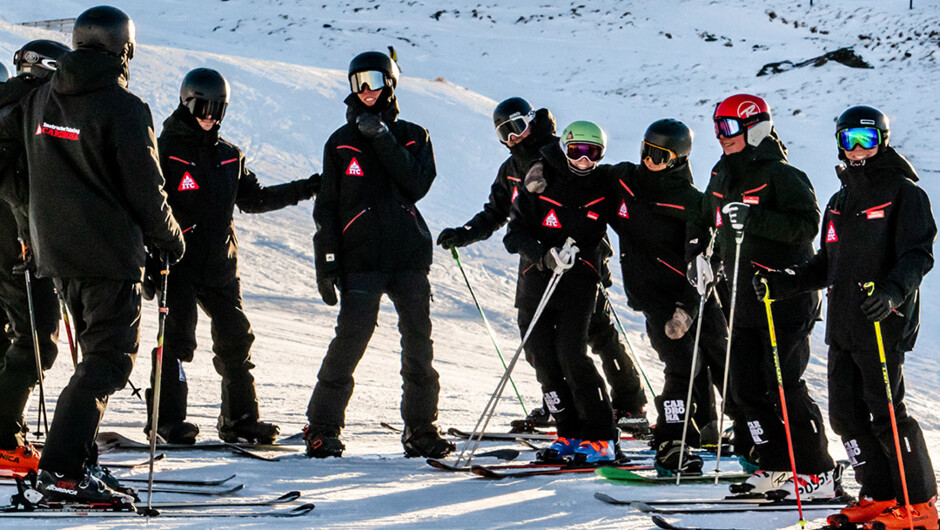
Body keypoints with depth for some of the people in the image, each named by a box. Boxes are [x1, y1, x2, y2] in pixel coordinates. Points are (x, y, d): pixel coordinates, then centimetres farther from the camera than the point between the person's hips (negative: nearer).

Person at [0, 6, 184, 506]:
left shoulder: (40, 98, 7)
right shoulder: (124, 108, -13)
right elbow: (146, 191, -11)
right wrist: (171, 239, 5)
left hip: (56, 253, 7)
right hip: (110, 254, -7)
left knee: (99, 354, 19)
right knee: (110, 359, -5)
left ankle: (76, 463, 18)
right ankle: (61, 469, -14)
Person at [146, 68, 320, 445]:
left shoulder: (229, 156, 14)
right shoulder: (166, 150, -3)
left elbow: (252, 199, 23)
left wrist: (305, 189, 19)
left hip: (220, 265, 6)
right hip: (178, 262, -6)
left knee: (236, 339, 5)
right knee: (177, 339, -8)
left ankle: (240, 418, 14)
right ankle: (168, 419, 0)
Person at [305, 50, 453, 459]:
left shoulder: (413, 137, 11)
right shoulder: (341, 143, 9)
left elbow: (418, 185, -7)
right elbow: (326, 207, 9)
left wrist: (384, 141, -12)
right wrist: (326, 261, 1)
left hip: (409, 256, 2)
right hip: (361, 258, -2)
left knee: (418, 342, 1)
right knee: (350, 340, -13)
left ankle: (421, 429, 10)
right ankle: (323, 426, -4)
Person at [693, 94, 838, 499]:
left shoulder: (781, 175, -11)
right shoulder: (722, 176, 13)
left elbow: (806, 224, -22)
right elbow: (709, 223, 28)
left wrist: (753, 217, -31)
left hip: (786, 301, -8)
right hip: (744, 301, 8)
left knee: (784, 386, -10)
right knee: (746, 387, 5)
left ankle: (819, 475, -1)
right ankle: (778, 468, 15)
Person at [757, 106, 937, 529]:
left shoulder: (903, 193, -2)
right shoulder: (840, 202, 20)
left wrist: (893, 291, -30)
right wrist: (785, 282, 10)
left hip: (882, 322, -7)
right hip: (842, 324, 7)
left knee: (884, 413, -10)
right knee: (846, 414, 5)